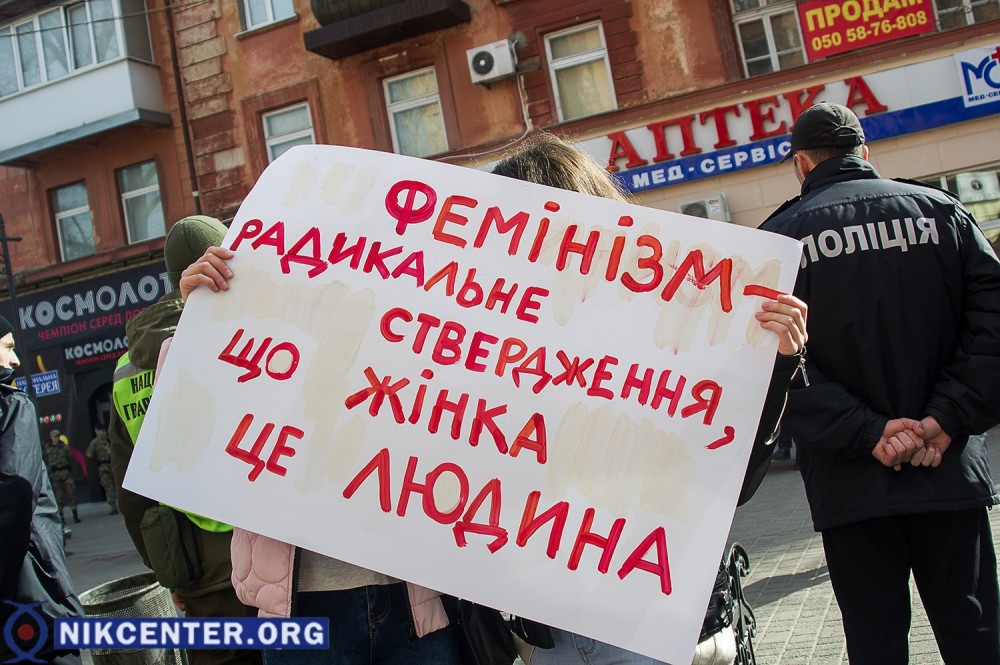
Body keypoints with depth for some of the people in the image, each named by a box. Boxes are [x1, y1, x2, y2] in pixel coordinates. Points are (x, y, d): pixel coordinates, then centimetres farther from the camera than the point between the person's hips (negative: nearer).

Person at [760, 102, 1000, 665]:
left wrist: (867, 433, -11)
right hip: (950, 471, 2)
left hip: (851, 485, -1)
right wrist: (948, 419, -7)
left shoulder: (781, 236, -3)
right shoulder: (941, 210, 3)